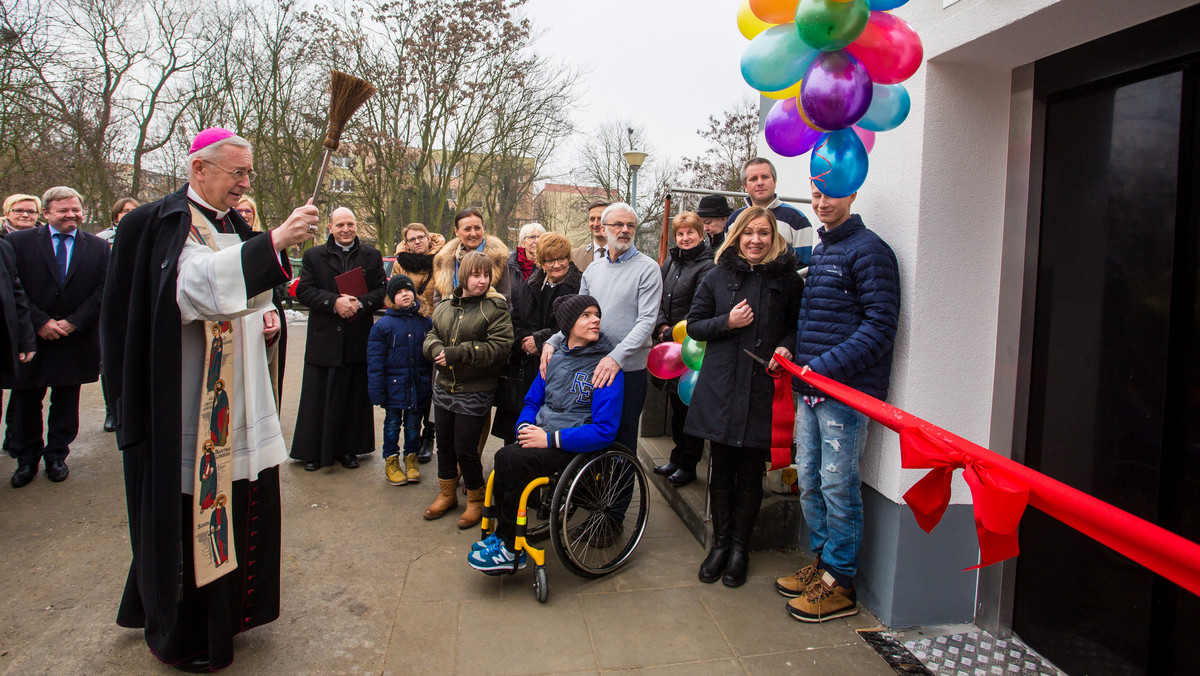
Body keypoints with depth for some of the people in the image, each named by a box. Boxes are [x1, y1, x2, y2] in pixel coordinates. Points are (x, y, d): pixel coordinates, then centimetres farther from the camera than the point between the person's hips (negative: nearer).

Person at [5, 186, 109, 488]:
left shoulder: (98, 247, 3)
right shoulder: (18, 242, 0)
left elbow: (102, 292, -2)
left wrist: (73, 322, -12)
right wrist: (40, 322, -15)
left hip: (76, 339, 1)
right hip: (31, 339, -1)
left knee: (65, 404, 10)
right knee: (25, 403, 9)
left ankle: (57, 456, 25)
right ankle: (26, 459, 25)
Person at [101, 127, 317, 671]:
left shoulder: (232, 226, 14)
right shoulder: (159, 222, -10)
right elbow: (196, 283, -29)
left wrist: (266, 316, 4)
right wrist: (273, 243, -37)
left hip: (237, 399, 8)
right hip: (188, 403, -8)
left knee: (244, 499, 13)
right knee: (193, 511, 0)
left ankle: (230, 608, 33)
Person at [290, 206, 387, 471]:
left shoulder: (372, 256, 9)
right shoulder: (313, 256, 6)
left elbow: (382, 290, 1)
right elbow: (304, 290, -4)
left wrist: (360, 303, -17)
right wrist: (335, 302, -18)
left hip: (358, 339, 1)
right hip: (323, 339, -1)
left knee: (354, 397, 6)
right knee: (319, 397, 4)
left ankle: (348, 449, 19)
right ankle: (313, 452, 15)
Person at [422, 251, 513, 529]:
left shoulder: (496, 308, -11)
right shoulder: (446, 304, 8)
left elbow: (499, 348, -19)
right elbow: (432, 335, 12)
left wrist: (458, 352, -21)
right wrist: (436, 349, -12)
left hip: (475, 391, -6)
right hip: (444, 387, 6)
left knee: (466, 449, -1)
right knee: (444, 443, 17)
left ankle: (476, 499, 21)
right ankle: (446, 494, 36)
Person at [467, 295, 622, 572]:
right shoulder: (555, 360, 12)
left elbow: (604, 431, -15)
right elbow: (532, 401, 22)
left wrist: (550, 439, -18)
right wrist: (525, 427, -2)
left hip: (576, 446, -6)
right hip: (541, 438, 6)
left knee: (512, 459, -25)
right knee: (505, 456, -23)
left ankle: (509, 548, -7)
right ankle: (504, 537, -6)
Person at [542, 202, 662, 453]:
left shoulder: (647, 268, -5)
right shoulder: (593, 270, 13)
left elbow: (647, 321, -14)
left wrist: (617, 356, -26)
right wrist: (553, 341, -1)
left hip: (629, 369, -5)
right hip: (591, 367, 5)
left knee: (622, 440, 5)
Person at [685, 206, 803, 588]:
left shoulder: (788, 280, 2)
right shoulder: (718, 277, 6)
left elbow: (799, 326, 11)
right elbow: (694, 324, 8)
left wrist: (787, 347, -9)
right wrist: (727, 322, -8)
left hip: (763, 390, -1)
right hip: (720, 388, 1)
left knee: (751, 474, 7)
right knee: (721, 470, 10)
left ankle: (740, 547, 25)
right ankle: (720, 543, 27)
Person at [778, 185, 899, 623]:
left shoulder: (868, 250, -8)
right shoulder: (819, 250, 19)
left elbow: (880, 325, -15)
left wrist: (826, 366, -20)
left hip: (846, 390, -8)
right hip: (812, 389, 8)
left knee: (837, 485, -1)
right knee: (809, 480, 14)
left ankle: (839, 583, 11)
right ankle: (821, 560, 29)